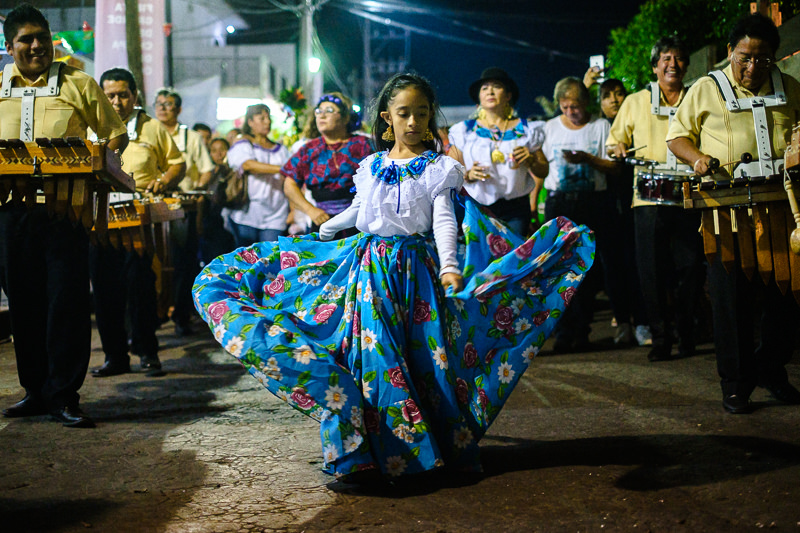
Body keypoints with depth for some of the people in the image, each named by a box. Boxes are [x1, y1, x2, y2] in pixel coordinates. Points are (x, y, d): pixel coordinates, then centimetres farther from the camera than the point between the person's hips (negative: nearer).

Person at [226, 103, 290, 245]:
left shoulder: (281, 150, 19)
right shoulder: (242, 145, 6)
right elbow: (248, 165, -15)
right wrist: (281, 169, -25)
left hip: (274, 217, 3)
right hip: (246, 216, -3)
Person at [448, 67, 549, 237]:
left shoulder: (526, 130, 11)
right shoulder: (465, 131, 9)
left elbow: (544, 171, 13)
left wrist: (531, 160, -7)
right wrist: (468, 175, -12)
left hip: (515, 209, 1)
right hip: (477, 208, 0)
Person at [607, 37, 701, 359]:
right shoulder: (635, 102, 13)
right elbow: (614, 141, 18)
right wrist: (620, 150, -5)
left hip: (688, 197, 1)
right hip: (649, 197, 0)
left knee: (690, 267, -2)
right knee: (652, 270, -3)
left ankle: (686, 335, 13)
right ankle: (660, 338, 6)